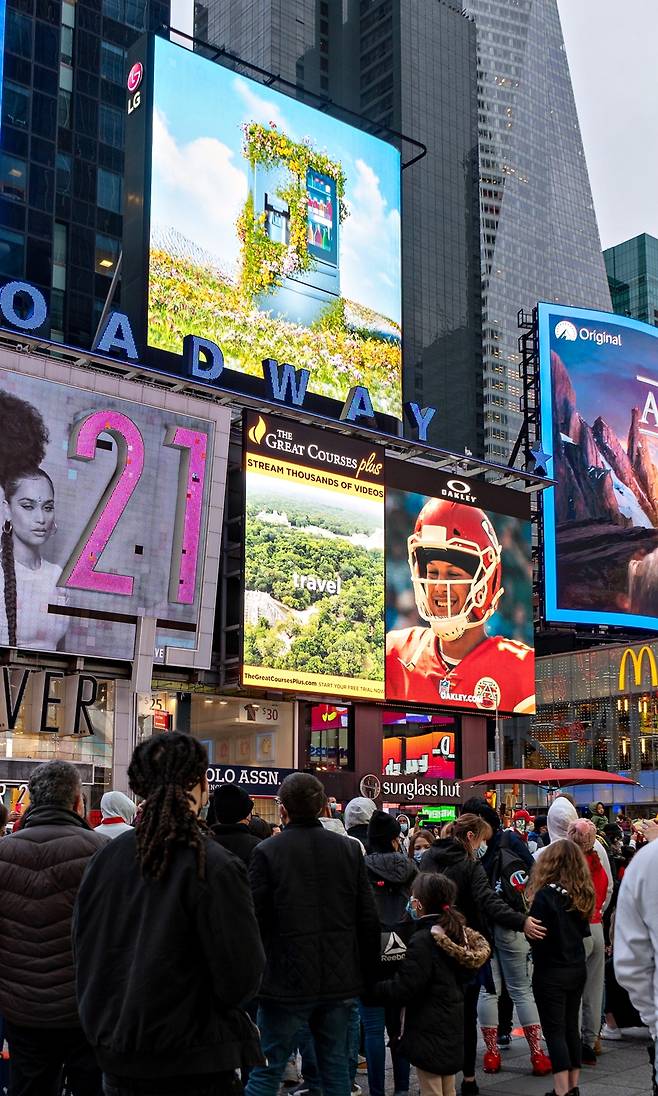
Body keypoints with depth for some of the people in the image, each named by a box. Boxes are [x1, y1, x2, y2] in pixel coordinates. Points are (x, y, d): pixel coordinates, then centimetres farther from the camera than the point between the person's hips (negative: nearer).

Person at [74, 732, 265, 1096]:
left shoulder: (106, 858, -3)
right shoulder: (215, 867, -20)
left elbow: (85, 955, 8)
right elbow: (242, 977, -17)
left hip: (118, 1059, 5)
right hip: (195, 1065, -5)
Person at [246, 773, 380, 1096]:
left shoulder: (267, 852, -10)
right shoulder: (348, 849, 2)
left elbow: (255, 921, -10)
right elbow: (369, 920, 4)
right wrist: (367, 973, 12)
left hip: (286, 981, -3)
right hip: (341, 981, 4)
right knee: (337, 1069, 13)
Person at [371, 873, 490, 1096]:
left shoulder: (423, 941, -21)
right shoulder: (456, 933, 5)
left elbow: (401, 991, -22)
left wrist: (372, 987, -8)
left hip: (430, 1035, -9)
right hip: (452, 1031, 9)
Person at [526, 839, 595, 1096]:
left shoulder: (545, 894, -19)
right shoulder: (582, 894, 2)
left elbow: (538, 936, -16)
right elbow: (584, 930, 12)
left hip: (551, 972, -7)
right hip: (577, 969, 7)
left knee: (555, 1031, -1)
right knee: (571, 1027, 16)